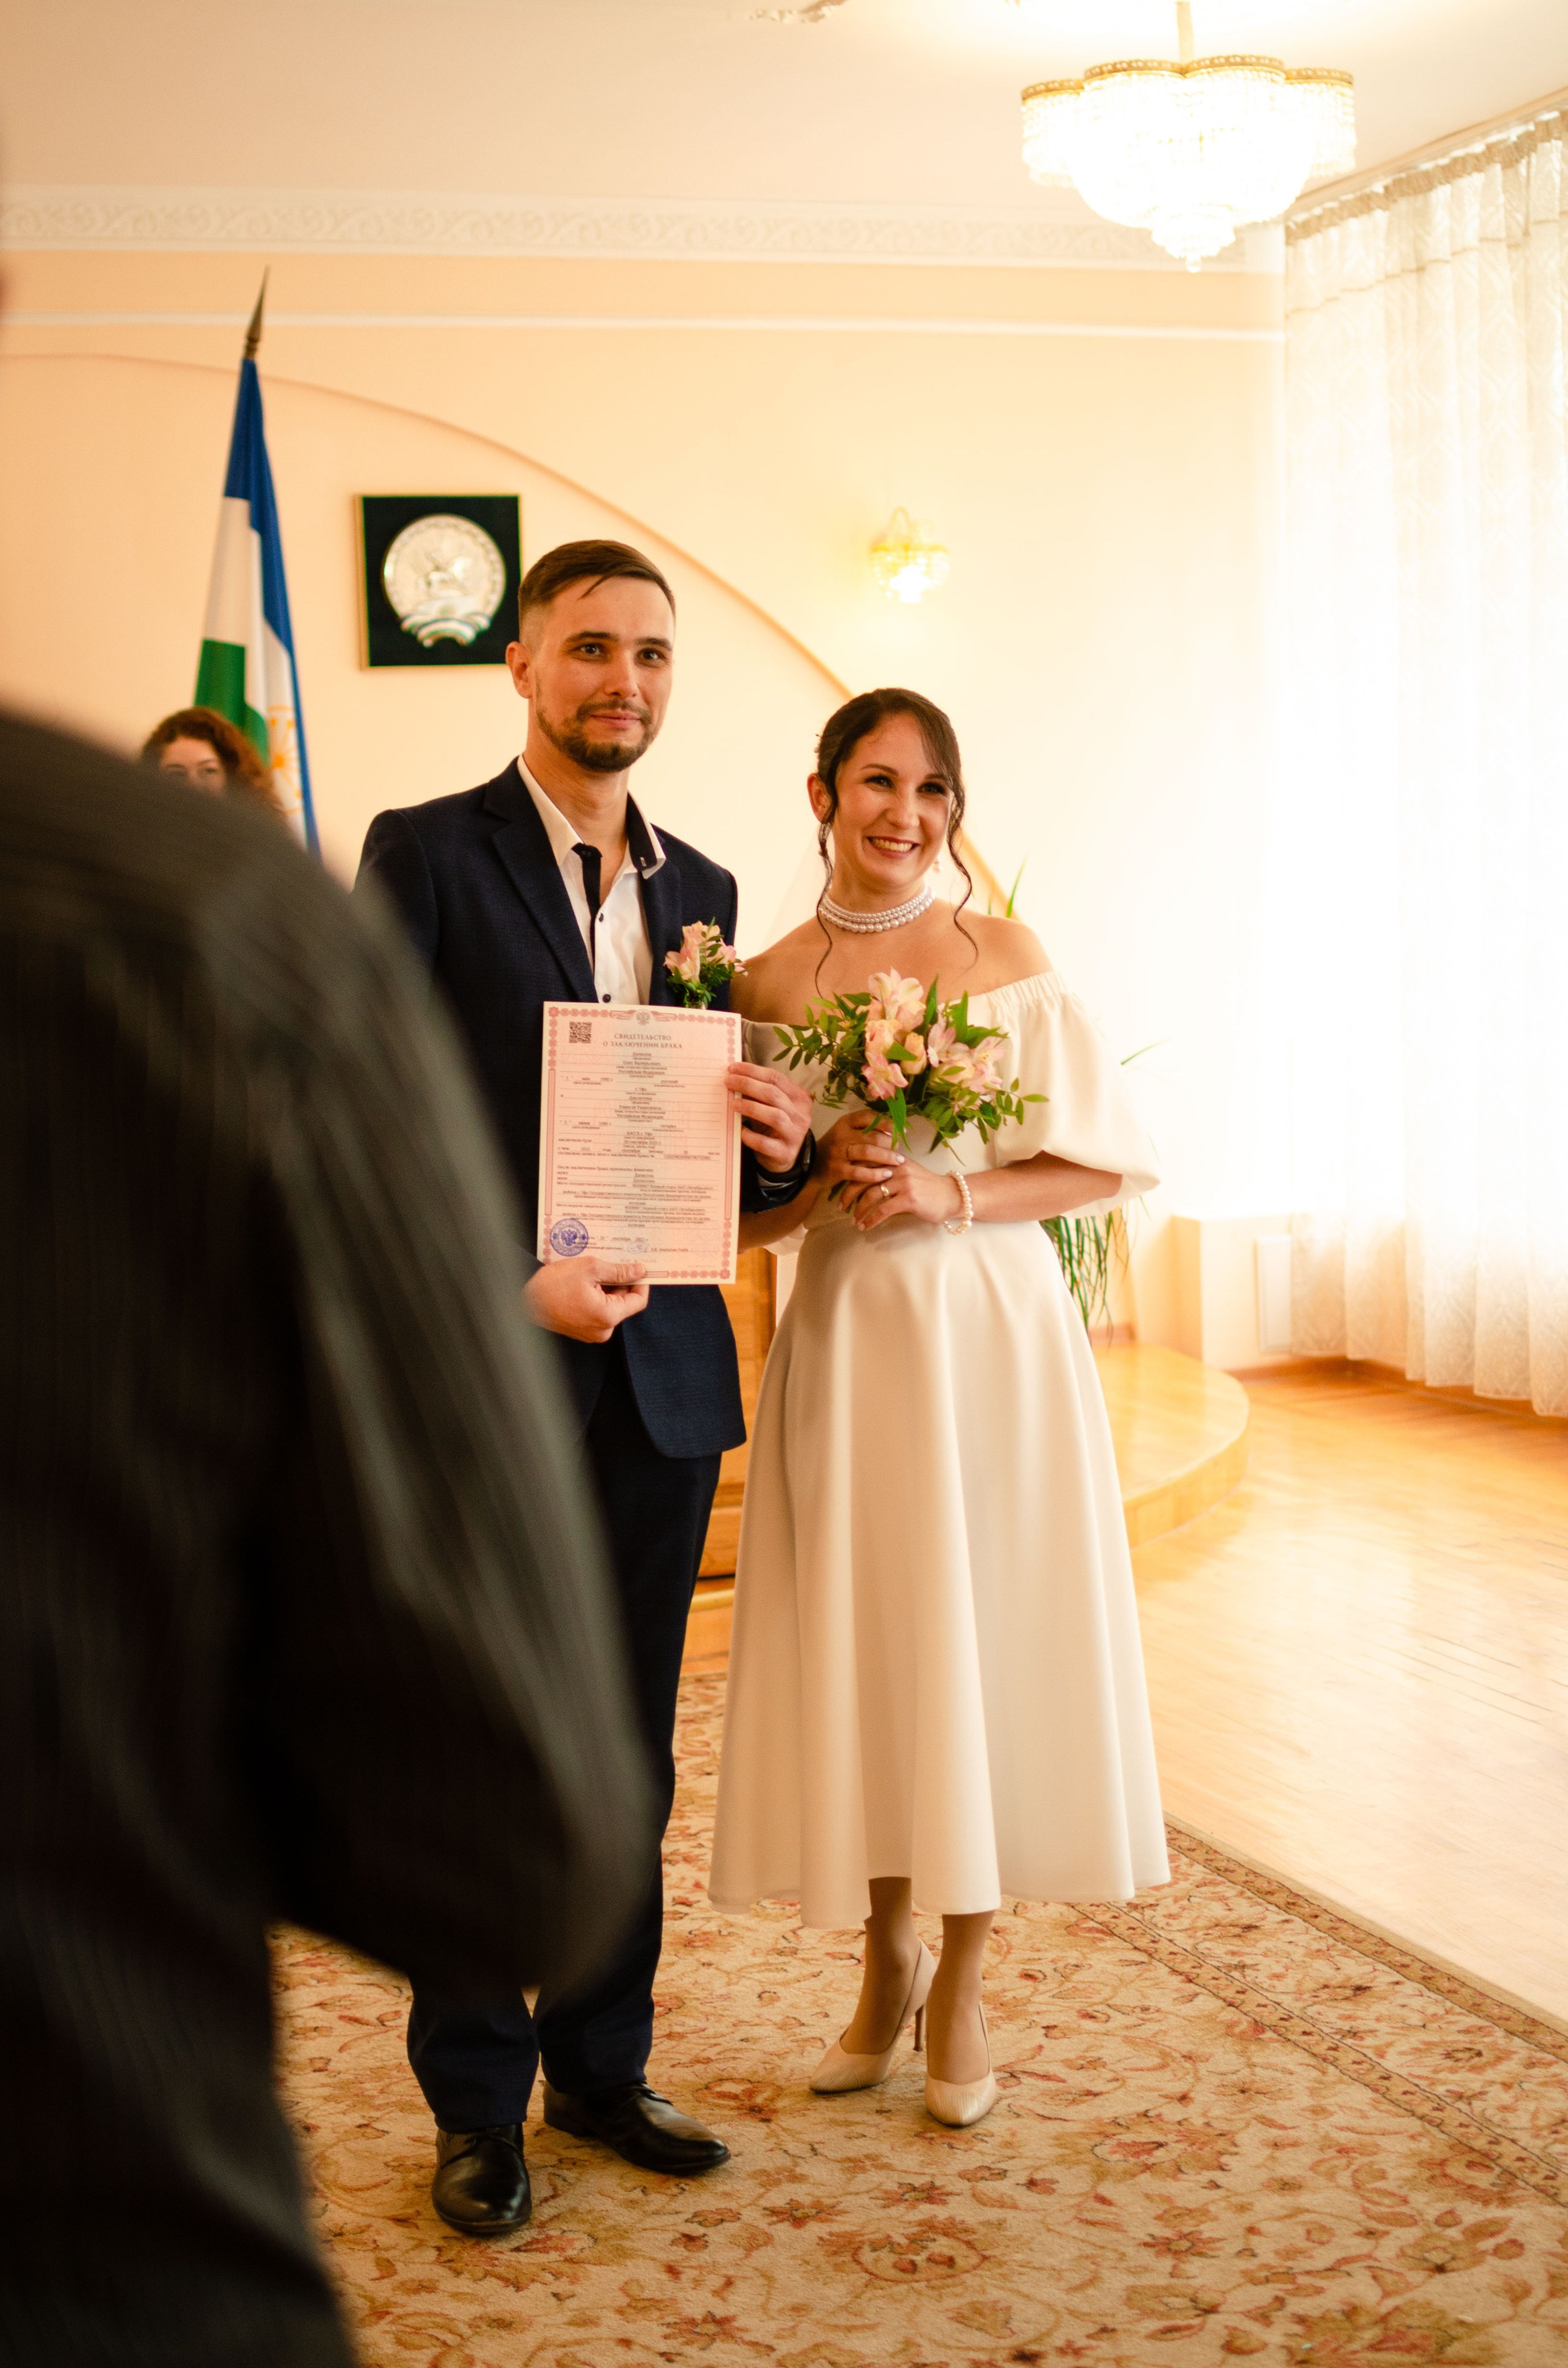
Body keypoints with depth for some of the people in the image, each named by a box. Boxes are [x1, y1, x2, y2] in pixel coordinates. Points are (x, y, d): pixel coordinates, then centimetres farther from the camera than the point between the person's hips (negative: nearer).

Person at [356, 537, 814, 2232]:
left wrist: (777, 1140, -6)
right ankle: (478, 2105, 20)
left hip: (660, 1376, 5)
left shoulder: (699, 891, 13)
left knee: (629, 1752, 13)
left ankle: (602, 2067, 28)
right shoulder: (423, 855, -4)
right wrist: (511, 1279, -19)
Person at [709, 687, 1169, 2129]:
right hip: (843, 1338, 2)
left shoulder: (1008, 960, 0)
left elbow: (1106, 1165, -1)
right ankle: (886, 1962, 26)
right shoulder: (770, 984, 5)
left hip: (992, 1337, -1)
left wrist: (950, 1195, -13)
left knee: (983, 1642, 3)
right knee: (859, 1647, 6)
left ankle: (961, 1986, 19)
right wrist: (826, 1181, -12)